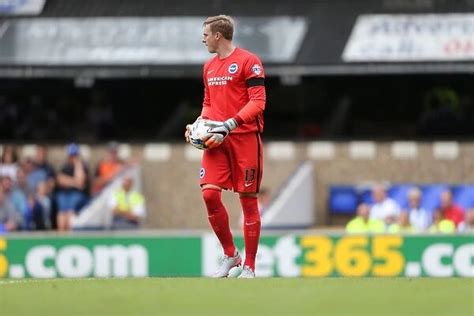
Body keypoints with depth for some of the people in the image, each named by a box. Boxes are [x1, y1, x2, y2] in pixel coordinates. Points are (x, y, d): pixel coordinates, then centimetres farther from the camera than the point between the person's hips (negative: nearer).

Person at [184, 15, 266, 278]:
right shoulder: (209, 66, 17)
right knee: (209, 193, -8)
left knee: (247, 199, -2)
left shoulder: (248, 61, -6)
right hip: (216, 139, 6)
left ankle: (249, 267, 5)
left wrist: (229, 126, -21)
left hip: (244, 137, -6)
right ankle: (230, 255, 8)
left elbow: (258, 103, -12)